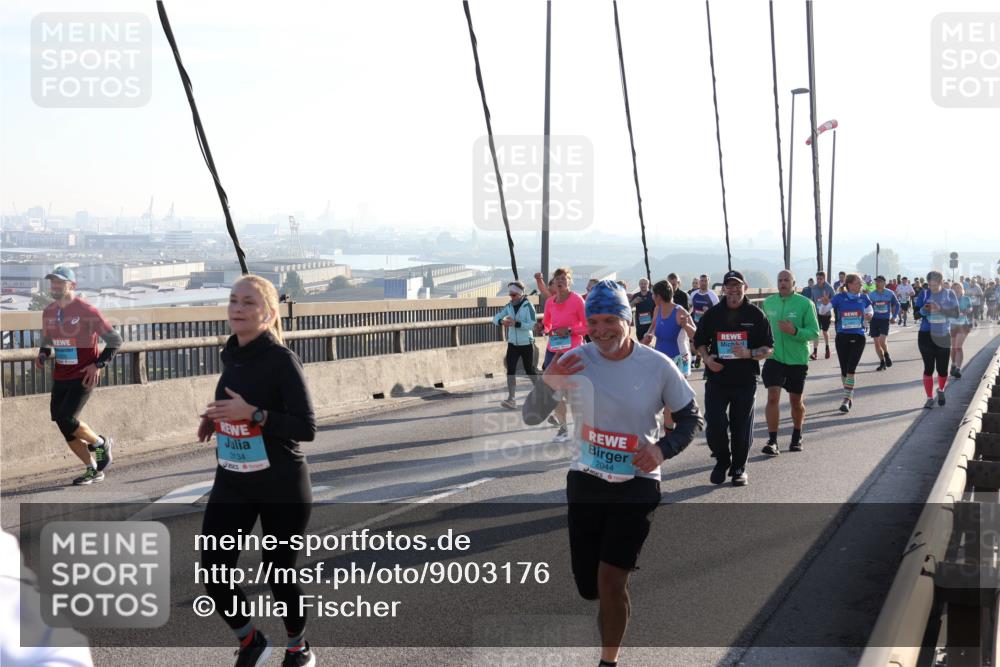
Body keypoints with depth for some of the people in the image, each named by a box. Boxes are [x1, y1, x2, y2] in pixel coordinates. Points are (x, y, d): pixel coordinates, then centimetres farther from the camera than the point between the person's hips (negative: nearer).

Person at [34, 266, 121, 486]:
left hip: (83, 376, -7)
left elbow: (115, 339, -8)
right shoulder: (48, 312, 7)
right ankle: (93, 470, 19)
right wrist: (43, 354, 1)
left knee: (66, 419, -18)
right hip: (60, 378, 7)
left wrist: (99, 364, -16)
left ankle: (102, 444, 9)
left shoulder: (87, 311, -12)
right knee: (65, 428, 5)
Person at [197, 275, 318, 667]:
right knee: (214, 574, -3)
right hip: (231, 483, 6)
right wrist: (217, 418, 3)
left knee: (278, 573, 8)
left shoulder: (281, 359, -17)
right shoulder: (231, 355, 3)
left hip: (281, 486, -6)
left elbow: (306, 428, -20)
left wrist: (251, 413, -27)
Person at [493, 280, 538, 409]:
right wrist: (501, 321, -20)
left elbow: (532, 325, -20)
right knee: (510, 370, -7)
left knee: (529, 370, 8)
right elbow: (495, 317, 4)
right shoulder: (509, 306, 4)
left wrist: (516, 323, -32)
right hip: (512, 344, 4)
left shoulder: (528, 306, -12)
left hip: (526, 344, -4)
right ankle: (511, 399, -8)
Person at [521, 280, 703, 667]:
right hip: (585, 481, 2)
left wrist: (663, 448, -18)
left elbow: (692, 419, 2)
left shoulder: (658, 367, -10)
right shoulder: (574, 362, -8)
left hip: (637, 484, -2)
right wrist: (547, 386, -28)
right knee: (589, 588, 8)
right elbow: (531, 418, -7)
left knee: (611, 580, -13)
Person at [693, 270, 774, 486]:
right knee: (714, 425, -6)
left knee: (742, 427, 5)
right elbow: (700, 341, 15)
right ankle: (722, 461, 19)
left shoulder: (756, 314, 0)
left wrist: (749, 354, -18)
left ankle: (738, 468, 23)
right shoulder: (712, 314, 5)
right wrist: (706, 358, -5)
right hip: (716, 378, 1)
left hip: (745, 381, -1)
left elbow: (768, 348, 1)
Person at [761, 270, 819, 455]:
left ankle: (797, 436, 34)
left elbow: (814, 333, -11)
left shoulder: (805, 303, -8)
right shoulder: (768, 303, 4)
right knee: (773, 397, -13)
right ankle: (772, 440, -10)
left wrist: (794, 331, -26)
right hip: (774, 357, 1)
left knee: (796, 401, 12)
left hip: (797, 360, -1)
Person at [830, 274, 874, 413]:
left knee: (851, 369, -11)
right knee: (844, 370, 8)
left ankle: (846, 400, -9)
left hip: (858, 337, 0)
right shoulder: (840, 298, -5)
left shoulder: (863, 298, 0)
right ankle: (850, 397, 25)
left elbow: (870, 310, 15)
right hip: (842, 337, 0)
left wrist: (869, 315, -8)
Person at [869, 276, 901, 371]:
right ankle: (882, 362, 19)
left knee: (882, 340, -19)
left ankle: (886, 355, 11)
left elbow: (897, 304, 9)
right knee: (876, 342, 4)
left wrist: (894, 317, 4)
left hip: (885, 319, -3)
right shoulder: (871, 295, -1)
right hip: (874, 319, 3)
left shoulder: (890, 293, -3)